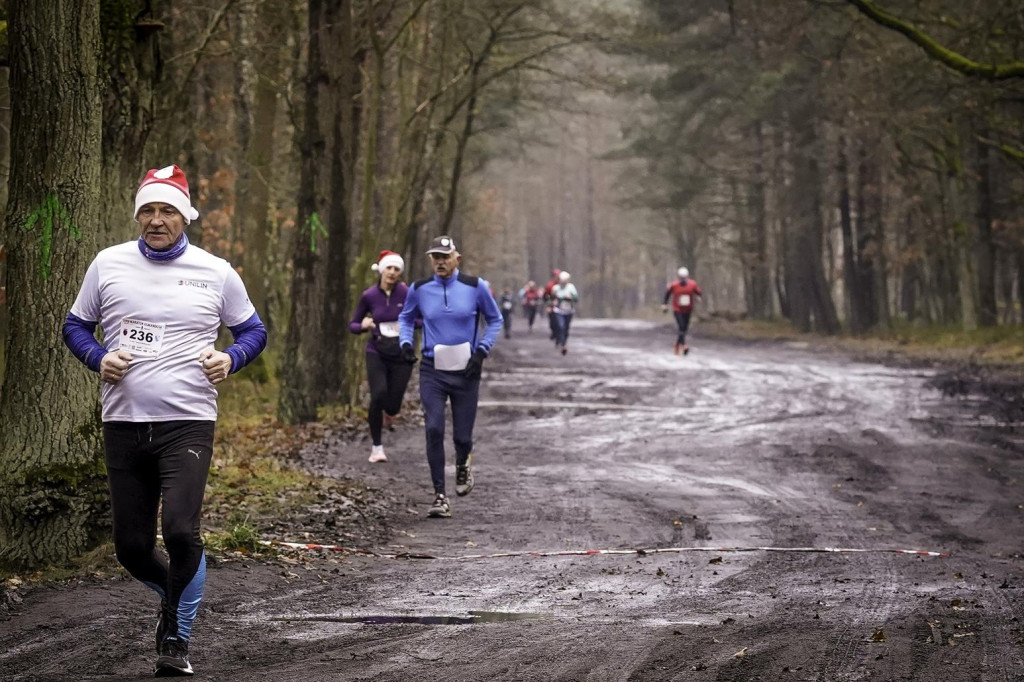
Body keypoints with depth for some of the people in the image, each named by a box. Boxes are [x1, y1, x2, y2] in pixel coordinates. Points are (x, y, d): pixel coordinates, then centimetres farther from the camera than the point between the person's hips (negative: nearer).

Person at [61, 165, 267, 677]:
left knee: (181, 531, -18)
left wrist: (230, 358, -8)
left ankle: (177, 639, 1)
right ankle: (174, 597, 38)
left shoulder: (215, 272, 3)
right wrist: (98, 358, -6)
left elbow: (253, 330, 13)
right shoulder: (108, 264, 5)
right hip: (123, 423, 2)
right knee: (131, 546, 5)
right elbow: (75, 325, 14)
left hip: (188, 423, -2)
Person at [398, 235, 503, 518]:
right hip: (432, 371, 0)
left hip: (465, 371, 0)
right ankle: (440, 496, -7)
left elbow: (494, 320, 8)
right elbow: (406, 317, 19)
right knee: (434, 429, -15)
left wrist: (482, 350, -5)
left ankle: (463, 464, 40)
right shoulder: (419, 289, 1)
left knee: (462, 436, 2)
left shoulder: (475, 286, -4)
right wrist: (406, 342, 0)